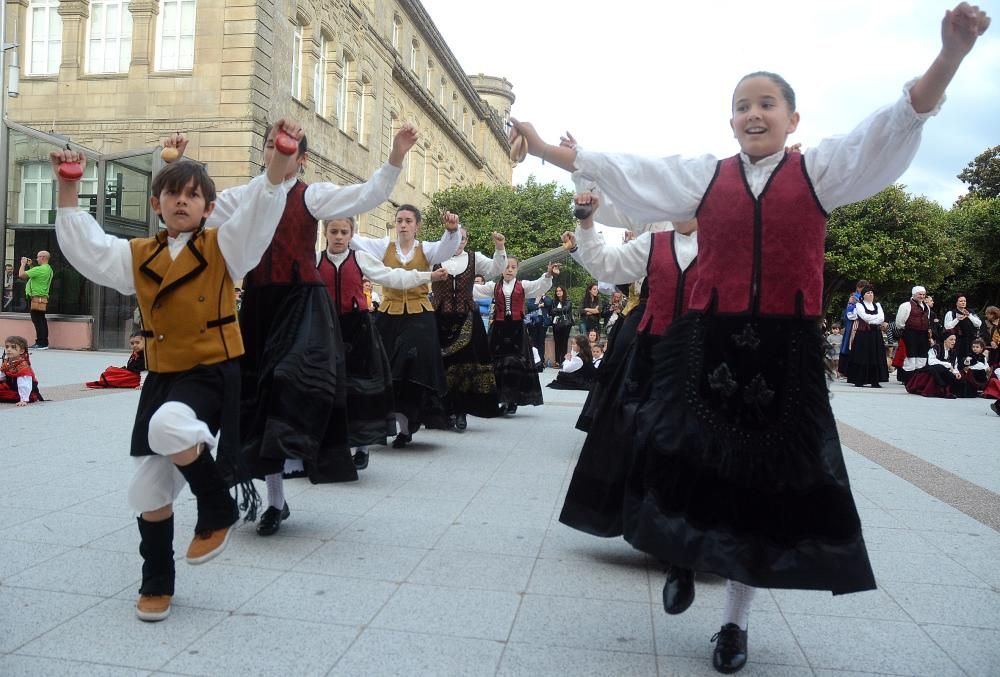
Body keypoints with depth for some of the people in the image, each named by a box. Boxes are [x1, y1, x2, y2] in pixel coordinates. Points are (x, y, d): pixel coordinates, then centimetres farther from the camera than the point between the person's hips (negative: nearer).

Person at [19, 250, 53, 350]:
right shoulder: (49, 269, 14)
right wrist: (29, 266, 19)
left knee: (37, 320, -8)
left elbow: (21, 275, -17)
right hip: (43, 298, 10)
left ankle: (41, 343, -8)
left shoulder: (40, 269, -17)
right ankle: (44, 343, 16)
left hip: (37, 298, -10)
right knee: (41, 321, 13)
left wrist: (23, 264, -2)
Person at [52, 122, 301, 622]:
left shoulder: (222, 247, -2)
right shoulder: (139, 256, 12)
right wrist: (69, 188, 5)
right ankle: (156, 584, 31)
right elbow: (84, 246, 12)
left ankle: (220, 509, -9)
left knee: (170, 428, -38)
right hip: (161, 377, 6)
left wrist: (282, 157, -30)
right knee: (149, 488, 10)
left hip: (213, 373, -6)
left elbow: (261, 207, -16)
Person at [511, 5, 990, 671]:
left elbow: (896, 124, -4)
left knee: (767, 478, 8)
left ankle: (737, 620, 26)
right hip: (709, 345, 0)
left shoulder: (819, 170, 7)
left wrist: (951, 54, -20)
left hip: (787, 351, 0)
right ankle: (684, 558, 38)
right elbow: (621, 167, 6)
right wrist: (547, 149, 2)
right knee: (693, 464, 5)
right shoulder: (704, 175, 8)